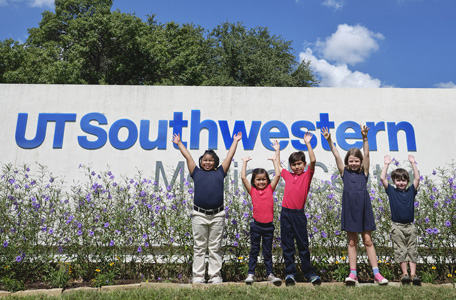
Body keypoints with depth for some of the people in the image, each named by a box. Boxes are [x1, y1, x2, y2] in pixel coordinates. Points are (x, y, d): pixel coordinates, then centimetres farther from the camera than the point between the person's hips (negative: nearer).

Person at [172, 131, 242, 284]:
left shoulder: (220, 172, 13)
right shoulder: (196, 172, 12)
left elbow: (229, 156, 20)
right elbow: (188, 156, 20)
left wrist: (235, 141, 27)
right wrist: (179, 143, 28)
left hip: (217, 215, 0)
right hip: (199, 214, 0)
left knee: (215, 247, 7)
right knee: (199, 247, 6)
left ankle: (215, 276, 14)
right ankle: (198, 276, 14)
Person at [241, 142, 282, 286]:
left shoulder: (270, 189, 3)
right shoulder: (252, 191, 0)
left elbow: (277, 175, -1)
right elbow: (243, 177, -5)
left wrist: (274, 160, 6)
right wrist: (244, 162, 4)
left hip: (268, 225, 1)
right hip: (256, 224, -1)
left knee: (268, 251, 12)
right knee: (254, 250, 9)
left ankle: (270, 274, 20)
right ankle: (250, 274, 17)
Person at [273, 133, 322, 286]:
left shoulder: (307, 175, 3)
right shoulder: (288, 175, 11)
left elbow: (313, 160, -11)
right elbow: (278, 166, 27)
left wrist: (307, 143, -10)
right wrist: (277, 151, 30)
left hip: (299, 214, -3)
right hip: (286, 213, 3)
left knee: (303, 245, 6)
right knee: (287, 245, 6)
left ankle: (309, 272, 17)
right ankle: (290, 273, 13)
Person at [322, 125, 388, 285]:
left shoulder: (364, 172, 7)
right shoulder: (344, 172, 7)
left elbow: (366, 155, -3)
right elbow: (336, 156, 0)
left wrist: (364, 138, -13)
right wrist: (329, 141, -8)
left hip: (363, 208, 0)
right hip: (349, 209, 0)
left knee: (368, 241, 5)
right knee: (352, 242, 6)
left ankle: (376, 274, 9)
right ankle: (353, 274, 9)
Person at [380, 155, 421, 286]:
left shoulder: (411, 191, 8)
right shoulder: (391, 191, 3)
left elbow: (417, 178, 4)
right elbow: (382, 178, -2)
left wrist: (413, 163, 6)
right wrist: (386, 164, 2)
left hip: (410, 226, 2)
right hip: (397, 227, -2)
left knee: (412, 250, 2)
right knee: (400, 250, 0)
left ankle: (413, 274, 4)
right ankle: (405, 274, 3)